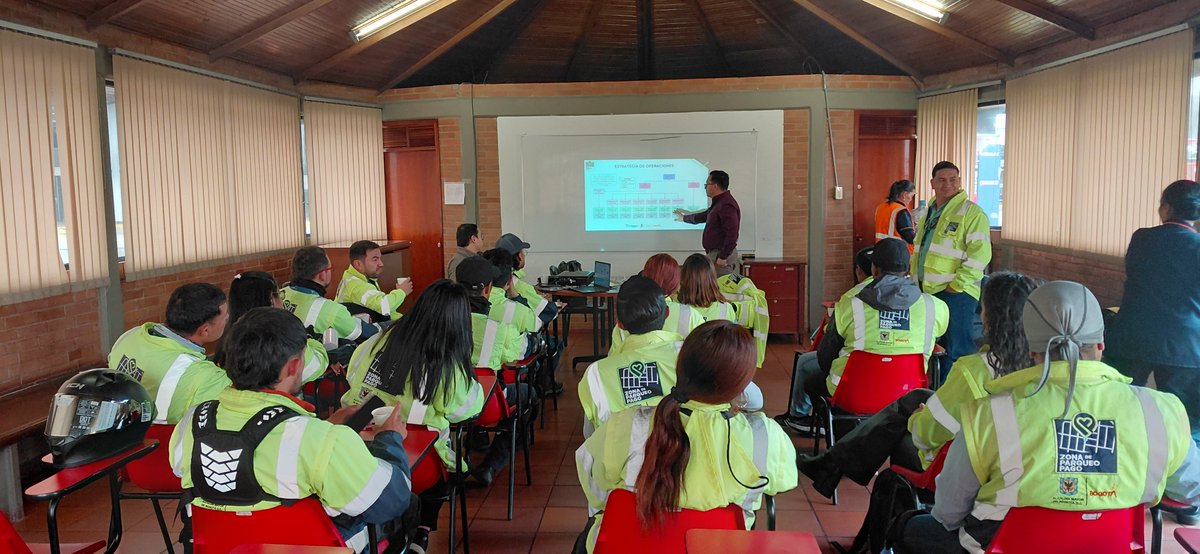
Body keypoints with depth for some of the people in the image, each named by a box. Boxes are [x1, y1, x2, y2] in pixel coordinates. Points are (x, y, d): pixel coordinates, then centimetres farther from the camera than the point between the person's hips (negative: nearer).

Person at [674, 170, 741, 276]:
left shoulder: (726, 205, -17)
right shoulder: (718, 203, 17)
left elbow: (732, 233, -25)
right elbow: (704, 216, 36)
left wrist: (723, 257, -24)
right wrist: (685, 217, 50)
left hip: (722, 255, -10)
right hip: (713, 254, 10)